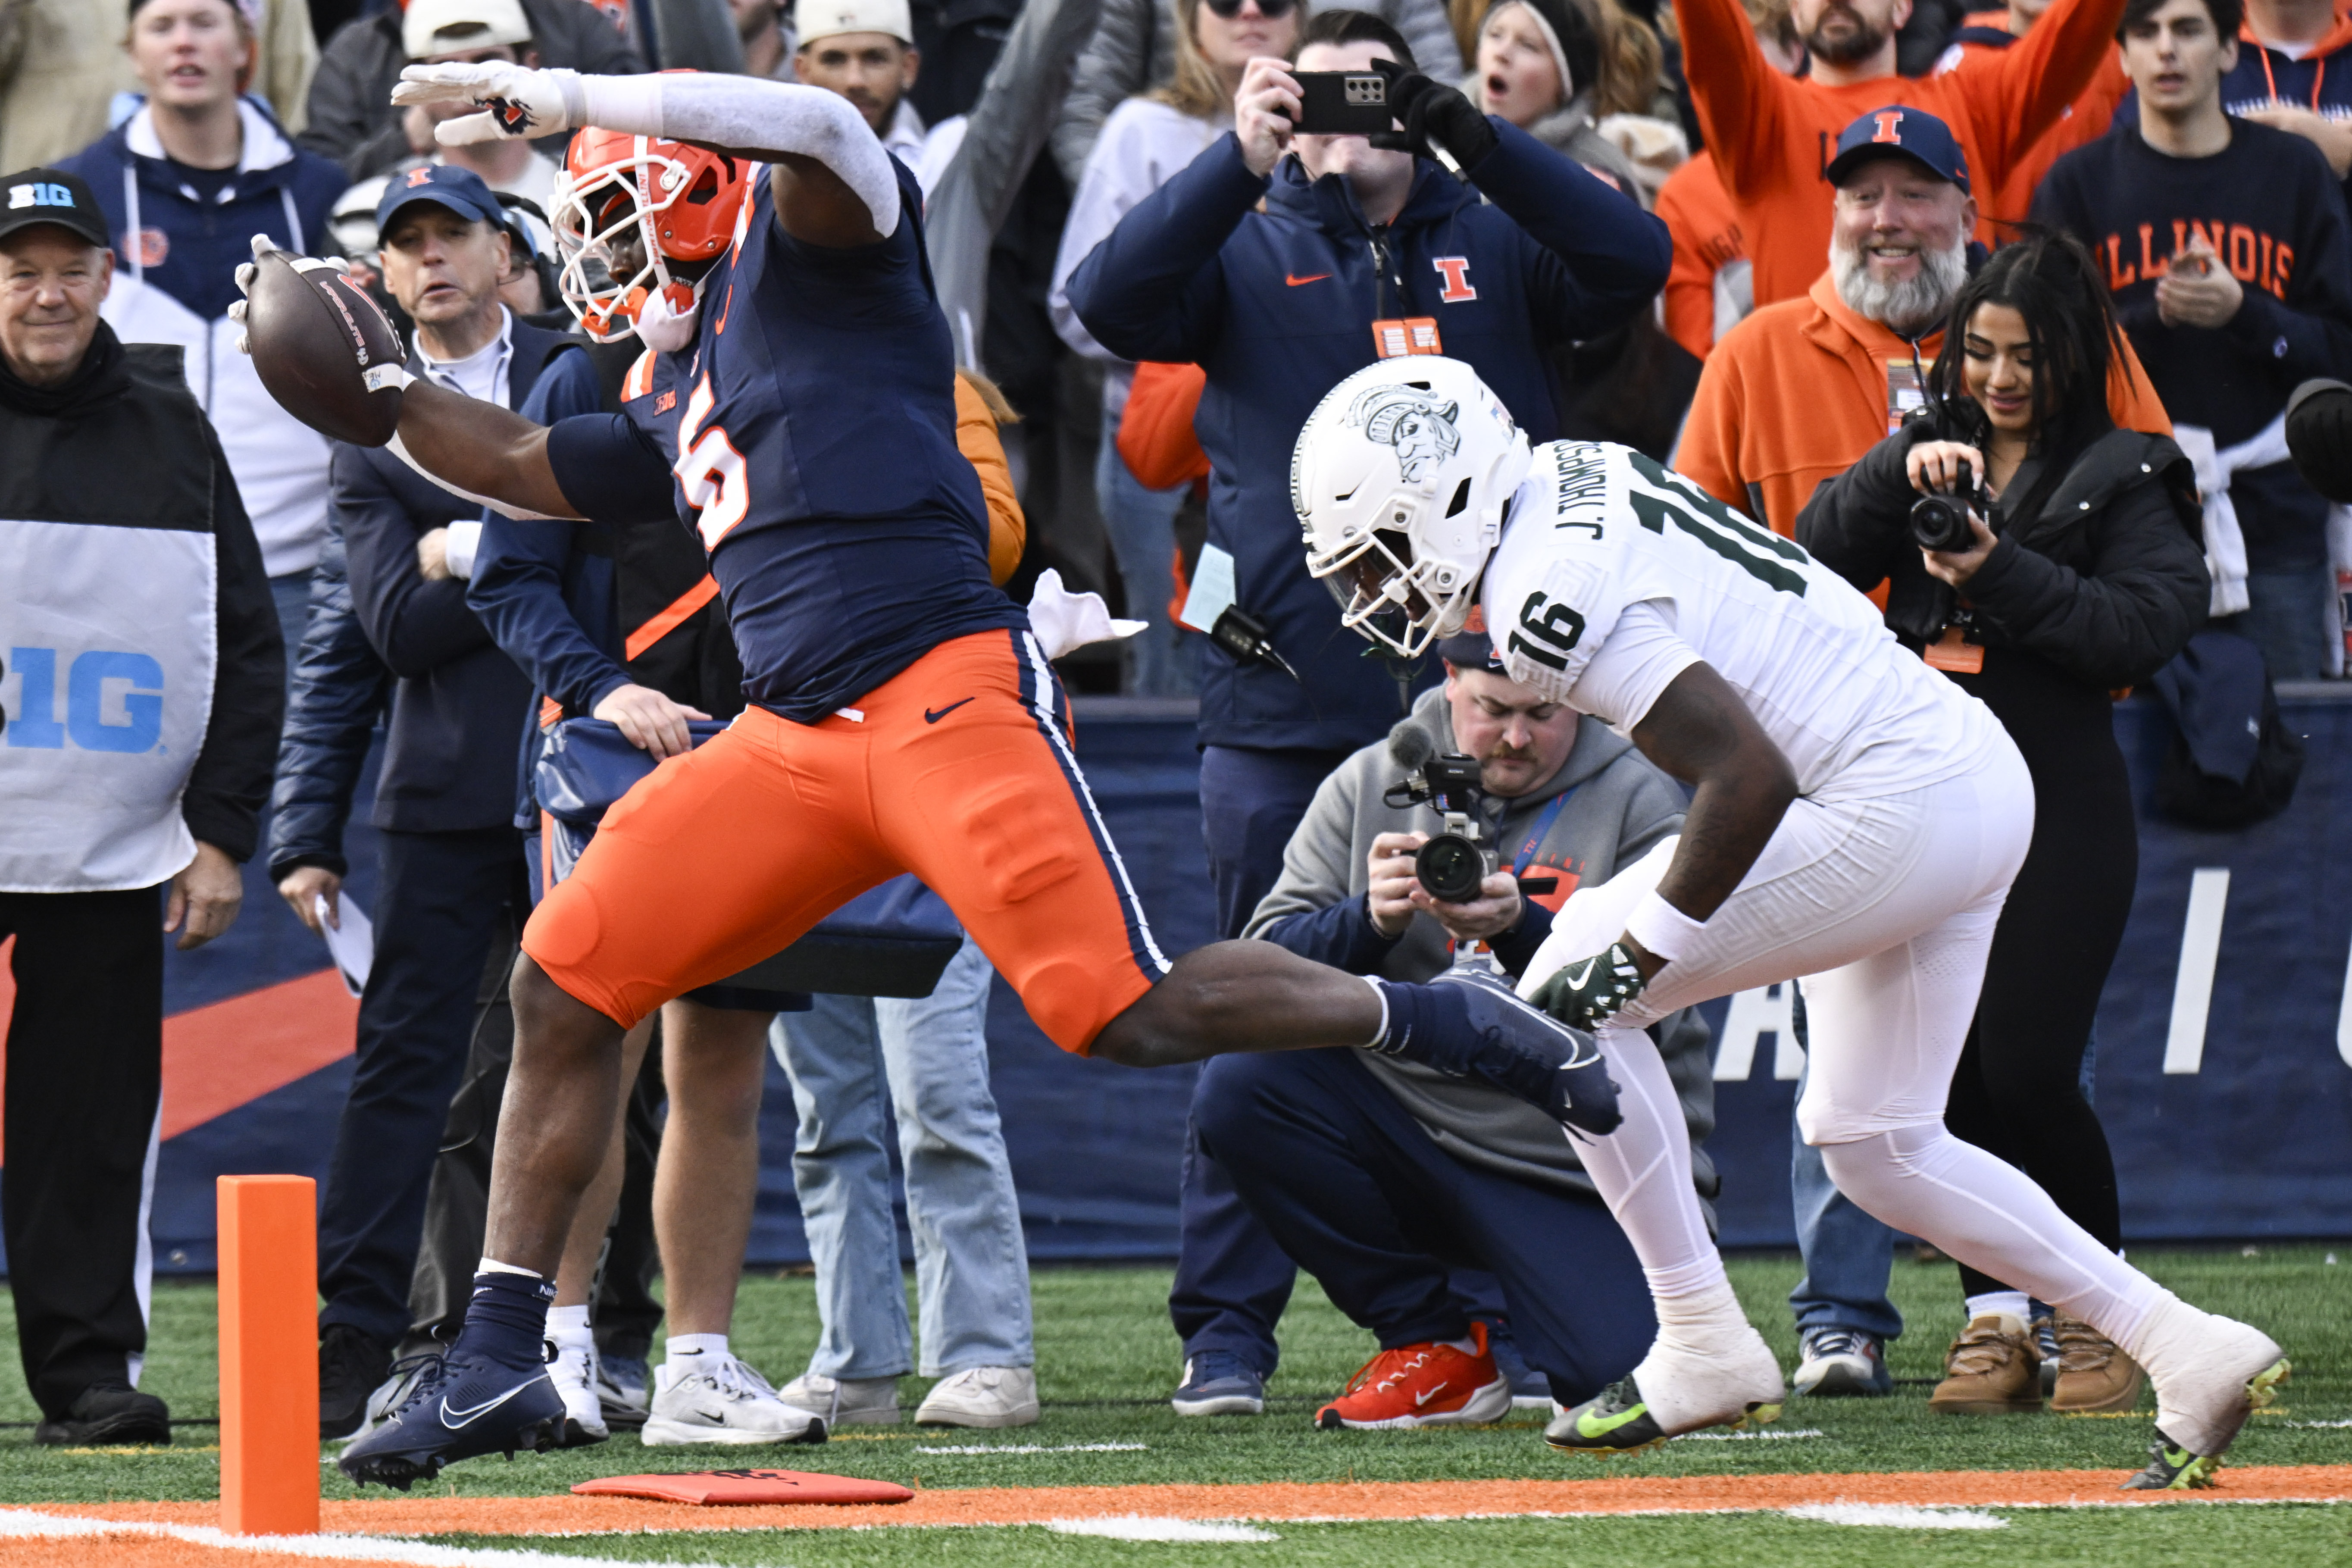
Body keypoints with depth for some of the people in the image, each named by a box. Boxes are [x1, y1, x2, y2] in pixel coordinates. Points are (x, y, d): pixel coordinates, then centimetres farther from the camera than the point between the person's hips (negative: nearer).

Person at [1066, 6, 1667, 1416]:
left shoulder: (1493, 247, 12)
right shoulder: (1245, 253, 11)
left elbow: (1633, 264, -6)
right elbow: (1113, 301, -7)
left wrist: (1472, 135, -15)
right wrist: (1242, 161, -18)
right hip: (1284, 706, -1)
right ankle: (1229, 1327, 7)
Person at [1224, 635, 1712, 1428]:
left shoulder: (1637, 804, -3)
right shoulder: (1369, 785, 4)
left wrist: (1521, 929, -31)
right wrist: (1370, 920, -24)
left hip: (1582, 1181, -3)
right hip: (1403, 1119, 3)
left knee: (1615, 1372, -27)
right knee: (1240, 1082, -22)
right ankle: (1435, 1343, -5)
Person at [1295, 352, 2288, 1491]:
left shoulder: (1552, 597, -18)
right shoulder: (1572, 477, 10)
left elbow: (1750, 775, -24)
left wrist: (1636, 955, -16)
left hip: (1894, 808, -10)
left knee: (1567, 1003, -2)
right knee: (1873, 1147, 18)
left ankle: (1703, 1348, 2)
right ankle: (2192, 1352, 16)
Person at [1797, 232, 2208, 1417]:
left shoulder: (2124, 475, 2)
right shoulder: (1927, 452, 16)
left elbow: (2149, 626, -10)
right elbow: (1820, 556, 4)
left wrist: (2000, 573, -17)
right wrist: (1898, 474, -12)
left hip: (2058, 804, -4)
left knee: (2028, 1071, -11)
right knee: (1949, 1070, 2)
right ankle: (1995, 1320, 9)